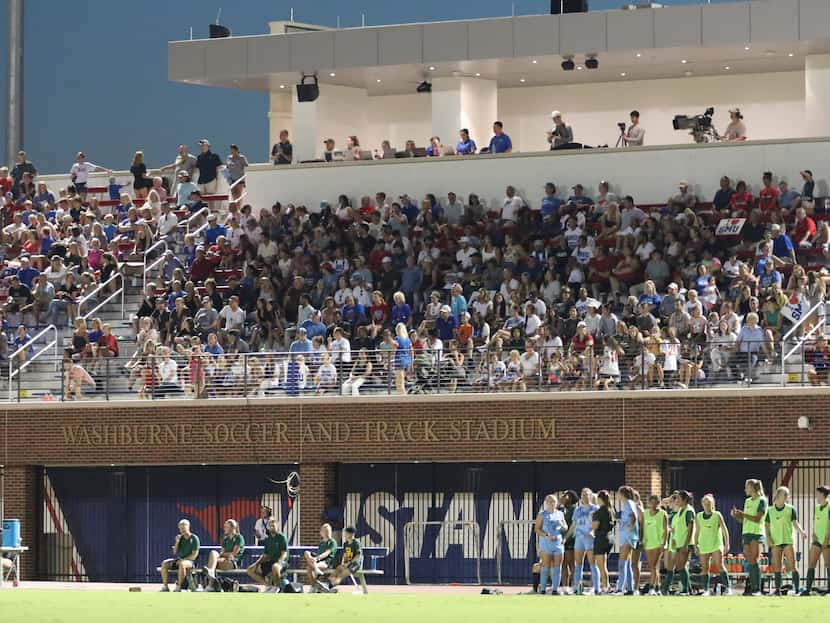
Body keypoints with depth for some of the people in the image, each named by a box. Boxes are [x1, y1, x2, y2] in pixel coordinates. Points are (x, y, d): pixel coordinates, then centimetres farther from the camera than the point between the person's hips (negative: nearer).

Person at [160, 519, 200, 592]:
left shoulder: (194, 538, -5)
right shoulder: (181, 538, 11)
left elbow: (194, 555, -10)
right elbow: (175, 552, 10)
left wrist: (183, 560, -16)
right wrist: (177, 542, -4)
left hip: (189, 561, -6)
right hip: (179, 559, 6)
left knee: (182, 564, -40)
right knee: (164, 563, -17)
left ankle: (178, 587, -36)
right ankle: (165, 586, -19)